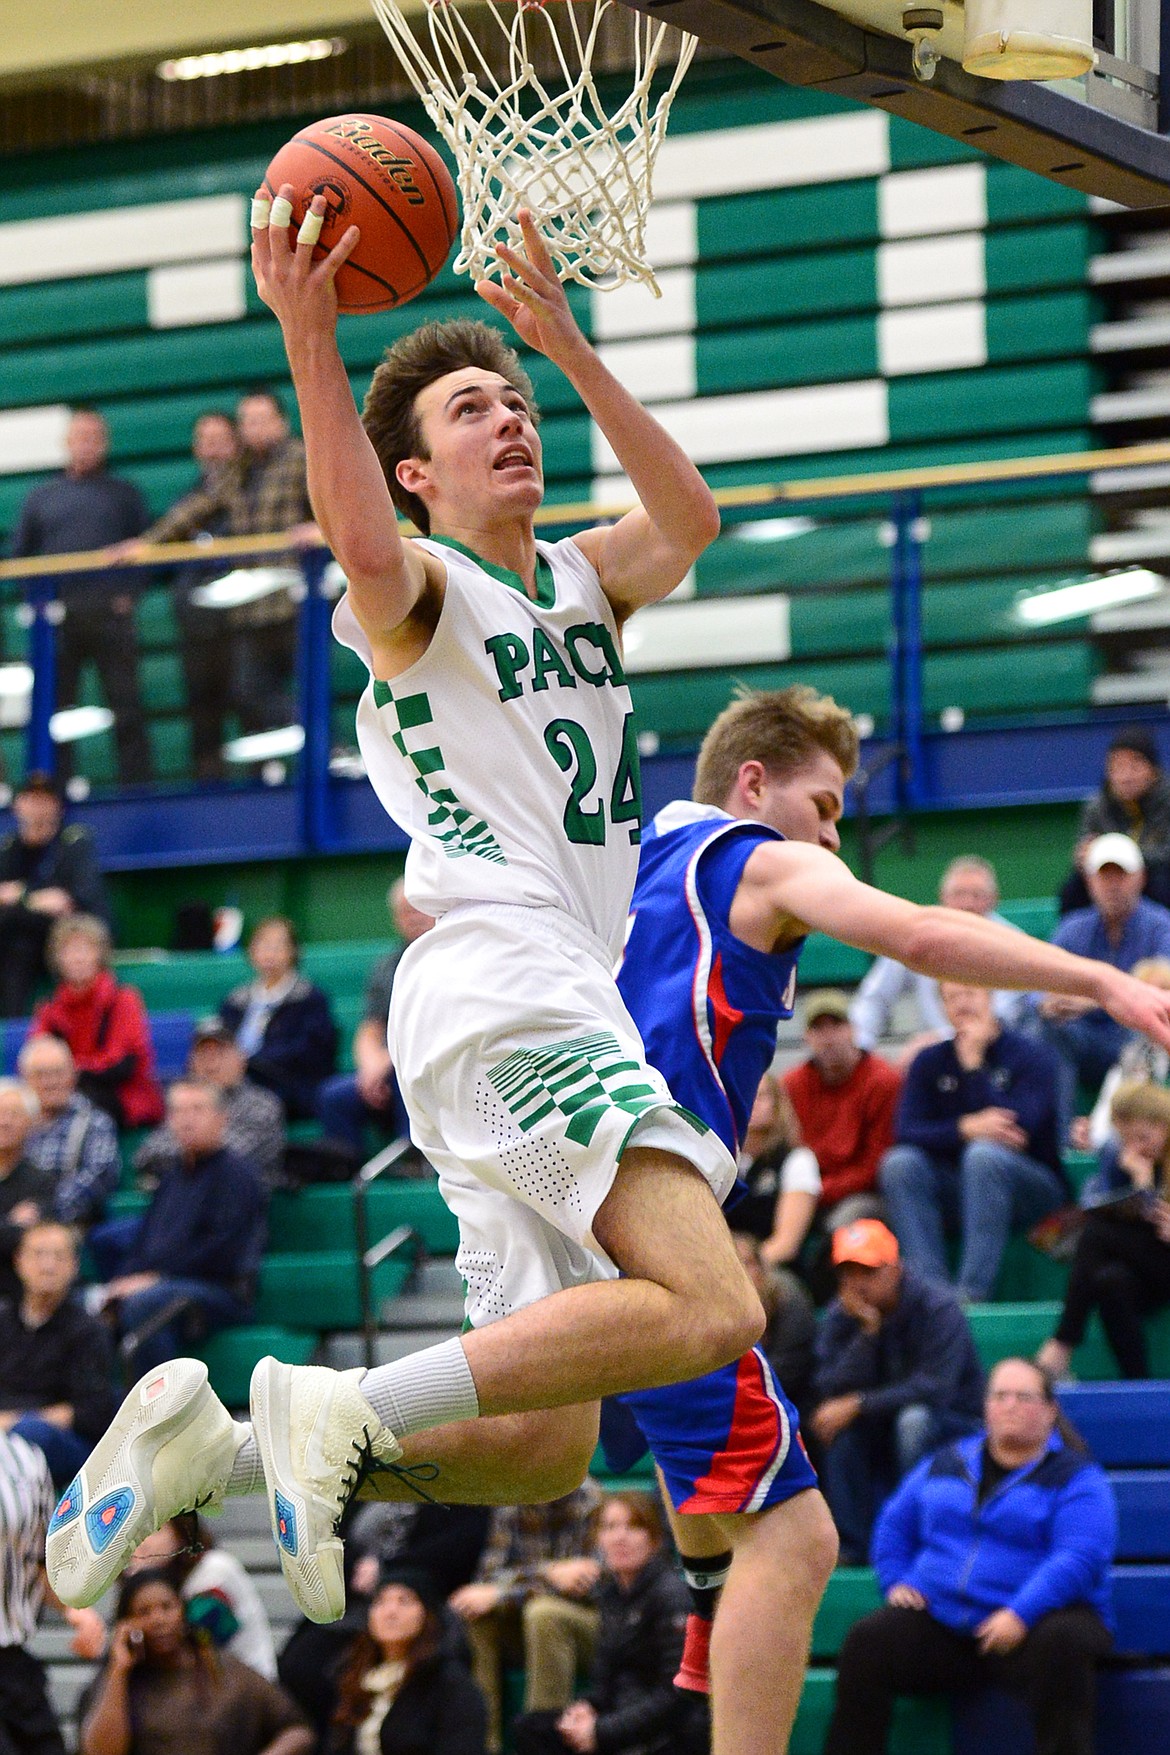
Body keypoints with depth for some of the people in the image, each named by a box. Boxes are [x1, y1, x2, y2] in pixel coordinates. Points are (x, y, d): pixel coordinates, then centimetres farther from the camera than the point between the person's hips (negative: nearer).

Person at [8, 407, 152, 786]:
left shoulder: (123, 494, 13)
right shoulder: (40, 498, 16)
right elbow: (19, 556, 16)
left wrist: (128, 594, -5)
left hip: (110, 612, -1)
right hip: (57, 616, 2)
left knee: (125, 703, -5)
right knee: (54, 702, 1)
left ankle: (137, 782, -4)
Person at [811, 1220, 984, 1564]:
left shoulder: (938, 1308, -17)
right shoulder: (840, 1316, -4)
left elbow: (935, 1388, -28)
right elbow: (829, 1390, -16)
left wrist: (857, 1404, -31)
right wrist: (867, 1330, -26)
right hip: (880, 1437, 4)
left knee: (914, 1418, -36)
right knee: (837, 1422, -25)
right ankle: (851, 1545, -19)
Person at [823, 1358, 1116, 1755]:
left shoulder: (1076, 1478, 1)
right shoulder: (947, 1465, 19)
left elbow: (1080, 1558, -13)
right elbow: (894, 1524, 28)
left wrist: (1021, 1614, -25)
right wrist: (897, 1581, 8)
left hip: (1037, 1622, -4)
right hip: (940, 1622, 4)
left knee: (1059, 1647, -38)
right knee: (866, 1641, -22)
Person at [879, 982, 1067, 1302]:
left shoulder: (1032, 1056, -4)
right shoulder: (929, 1062, 7)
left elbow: (1017, 1125, -19)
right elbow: (906, 1132, -7)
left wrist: (974, 1062, -15)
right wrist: (966, 1128, -24)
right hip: (955, 1196, 4)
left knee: (984, 1154, -35)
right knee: (899, 1162, -23)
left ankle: (973, 1293, -41)